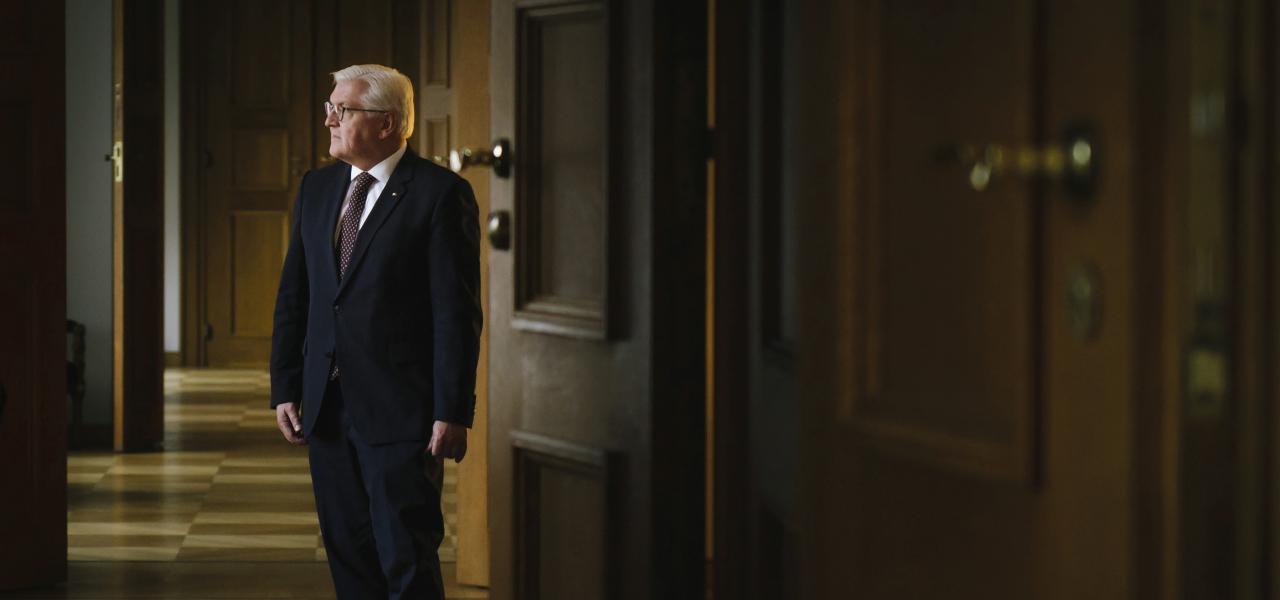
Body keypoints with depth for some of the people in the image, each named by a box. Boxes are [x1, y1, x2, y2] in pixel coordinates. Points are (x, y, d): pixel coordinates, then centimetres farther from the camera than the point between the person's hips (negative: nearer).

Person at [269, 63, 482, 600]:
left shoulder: (440, 193, -7)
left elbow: (457, 313, -10)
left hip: (401, 413, -6)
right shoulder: (316, 189, 13)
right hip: (327, 409, 6)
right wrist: (284, 390, 9)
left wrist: (452, 413, -14)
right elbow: (293, 297, 16)